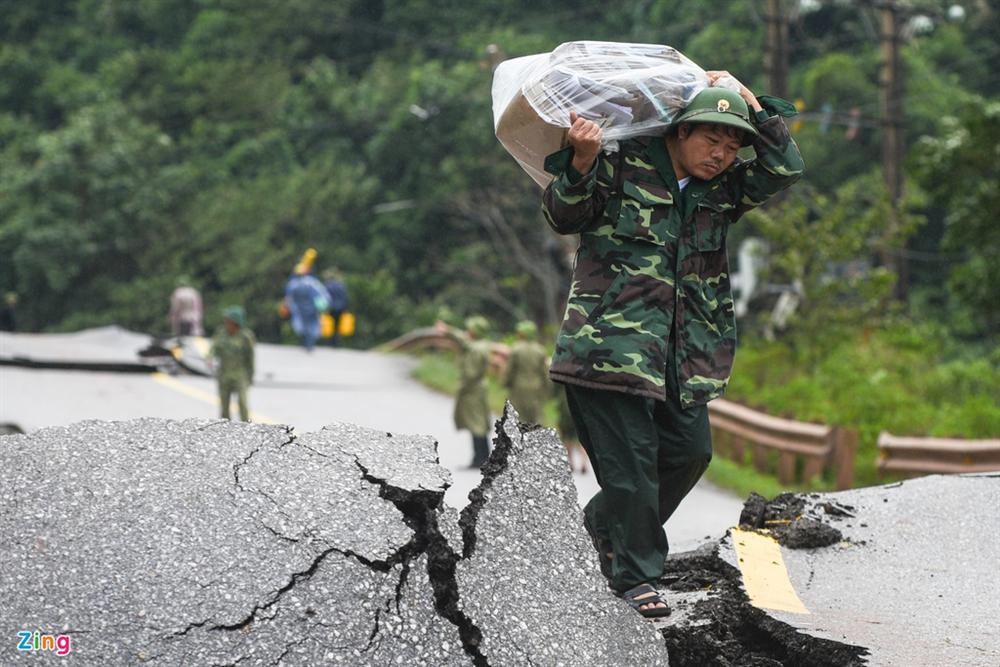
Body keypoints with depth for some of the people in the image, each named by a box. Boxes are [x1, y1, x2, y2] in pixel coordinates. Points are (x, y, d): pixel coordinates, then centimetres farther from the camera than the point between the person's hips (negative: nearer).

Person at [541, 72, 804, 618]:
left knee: (689, 451, 6)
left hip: (685, 357, 6)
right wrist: (581, 164, -25)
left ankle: (605, 522, 29)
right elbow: (564, 217, -7)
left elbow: (784, 168, 4)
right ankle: (634, 576, 7)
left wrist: (747, 99, 2)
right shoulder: (621, 167, -3)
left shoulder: (722, 190, 13)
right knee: (630, 459, -6)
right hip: (611, 343, -6)